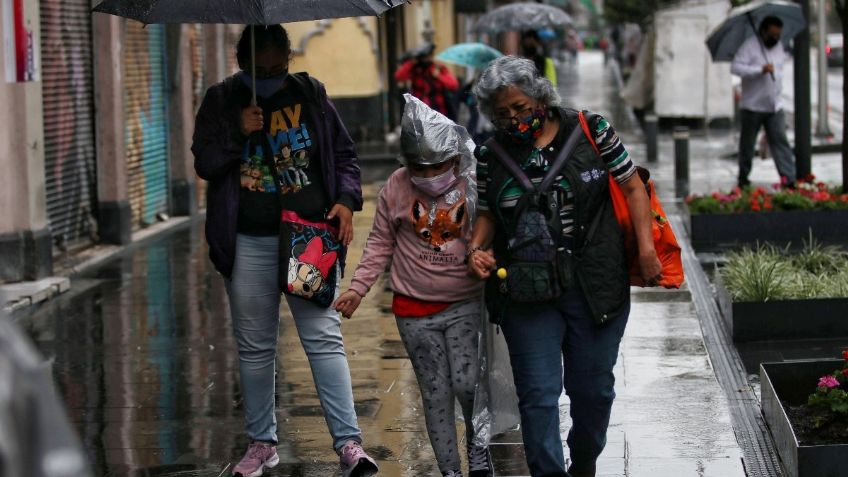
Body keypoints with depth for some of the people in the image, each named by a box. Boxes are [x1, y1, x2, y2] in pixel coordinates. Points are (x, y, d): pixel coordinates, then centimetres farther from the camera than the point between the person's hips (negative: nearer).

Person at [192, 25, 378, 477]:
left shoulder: (310, 94, 7)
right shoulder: (221, 101, 5)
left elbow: (344, 153, 13)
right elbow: (204, 164, 3)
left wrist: (346, 199, -3)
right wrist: (237, 133, -13)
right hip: (249, 242, 1)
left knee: (325, 338, -7)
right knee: (255, 347, 8)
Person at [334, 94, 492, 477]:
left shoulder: (473, 185, -9)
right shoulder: (396, 188, -5)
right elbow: (380, 244, 5)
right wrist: (358, 288, 0)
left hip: (465, 304, -2)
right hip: (415, 310, 2)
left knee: (466, 383, -13)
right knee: (436, 393, 7)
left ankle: (478, 445, 16)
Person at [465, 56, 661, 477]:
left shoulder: (590, 131, -2)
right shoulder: (491, 155, 3)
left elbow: (632, 188, 3)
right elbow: (487, 214, 13)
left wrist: (646, 248, -6)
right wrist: (477, 248, -7)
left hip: (594, 288, 0)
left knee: (593, 387, 11)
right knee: (538, 394, -5)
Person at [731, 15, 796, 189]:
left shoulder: (779, 46, 10)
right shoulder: (750, 46, -12)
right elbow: (735, 67, -23)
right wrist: (760, 70, -30)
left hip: (775, 107, 4)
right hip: (752, 107, -4)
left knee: (780, 140, -6)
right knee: (747, 143, 7)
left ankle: (788, 178, -12)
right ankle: (743, 177, 23)